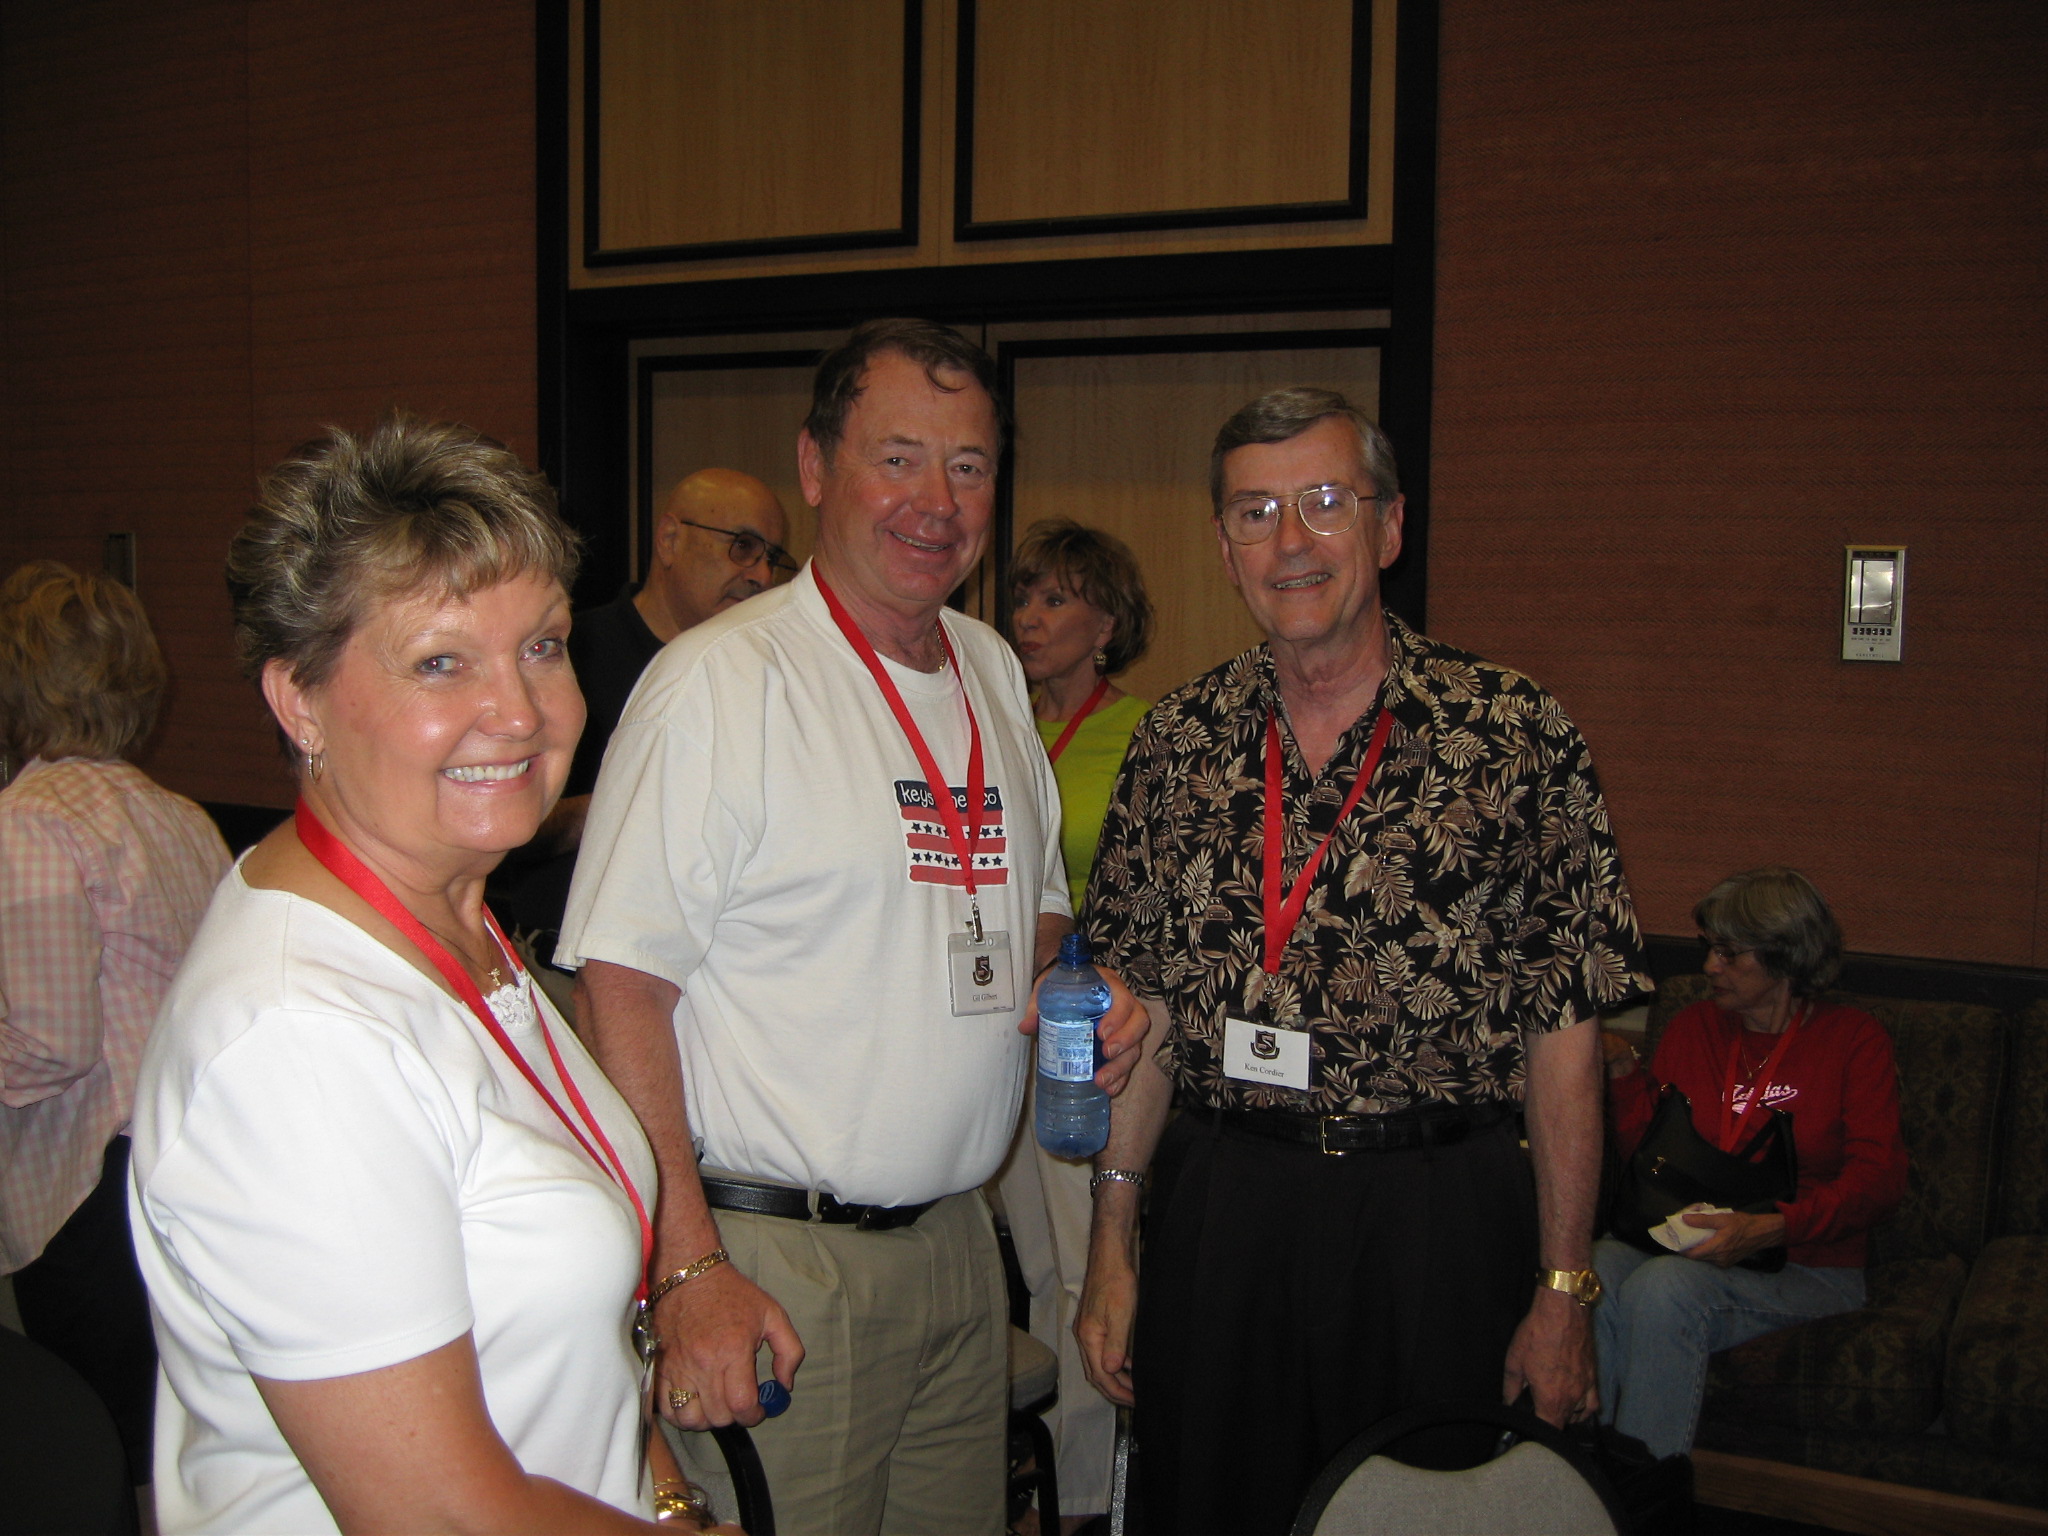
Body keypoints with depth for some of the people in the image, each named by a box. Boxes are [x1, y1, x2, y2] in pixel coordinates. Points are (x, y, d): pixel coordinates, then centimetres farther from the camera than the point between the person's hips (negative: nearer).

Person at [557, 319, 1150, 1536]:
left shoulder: (994, 673, 9)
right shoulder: (721, 680, -14)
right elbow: (621, 986, -17)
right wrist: (689, 1271, -22)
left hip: (956, 1242, 7)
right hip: (777, 1264, -7)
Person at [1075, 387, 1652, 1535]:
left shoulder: (1517, 733, -6)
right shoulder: (1179, 743, 3)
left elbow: (1565, 1027, -5)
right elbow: (1141, 1012, 7)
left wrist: (1565, 1291, -6)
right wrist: (1113, 1246, 5)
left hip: (1443, 1222, -2)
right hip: (1221, 1213, 3)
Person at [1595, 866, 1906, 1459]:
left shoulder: (1853, 1038, 5)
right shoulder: (1692, 1027, 17)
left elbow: (1878, 1179, -6)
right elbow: (1643, 1151, 13)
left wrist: (1770, 1227, -21)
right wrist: (1625, 1071, -3)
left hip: (1805, 1270, -3)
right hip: (1686, 1247, 4)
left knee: (1664, 1287, -34)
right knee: (1596, 1266, -30)